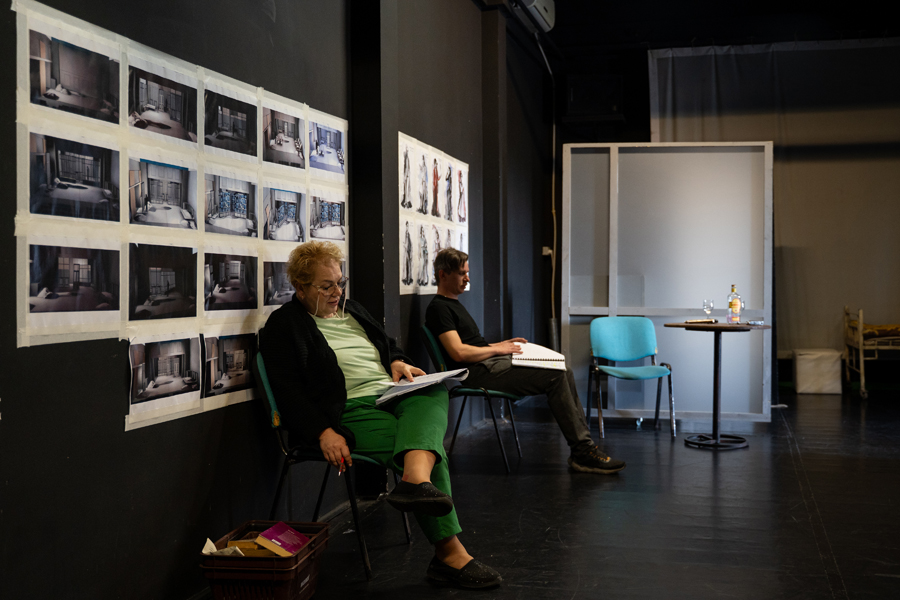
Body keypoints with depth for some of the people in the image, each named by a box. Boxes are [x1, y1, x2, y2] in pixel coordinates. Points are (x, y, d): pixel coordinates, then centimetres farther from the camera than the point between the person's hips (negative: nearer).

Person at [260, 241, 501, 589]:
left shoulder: (351, 309, 25)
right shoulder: (284, 325, 2)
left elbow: (388, 346, 35)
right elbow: (288, 391, -9)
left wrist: (397, 362, 8)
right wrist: (323, 433, -22)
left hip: (394, 395, 7)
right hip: (351, 410, -7)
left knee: (434, 389, -29)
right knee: (432, 453, -27)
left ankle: (416, 479, -57)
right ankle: (450, 553, -27)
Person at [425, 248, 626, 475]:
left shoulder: (454, 304, 25)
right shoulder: (439, 308, -7)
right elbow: (458, 352, -18)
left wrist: (502, 345, 13)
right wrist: (496, 349, -7)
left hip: (491, 362, 10)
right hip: (479, 372, -10)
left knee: (563, 372, -3)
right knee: (555, 376, -19)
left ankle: (583, 443, -8)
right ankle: (582, 451, -16)